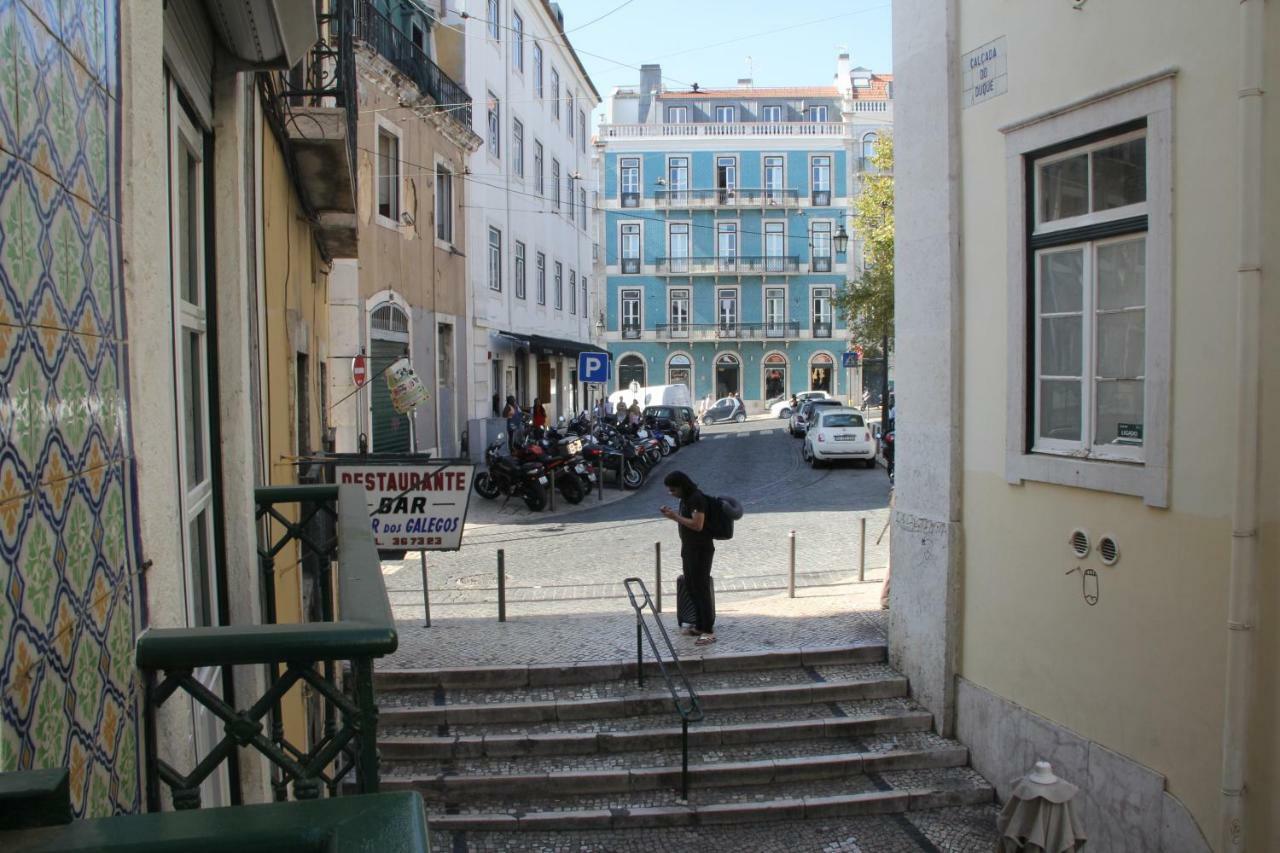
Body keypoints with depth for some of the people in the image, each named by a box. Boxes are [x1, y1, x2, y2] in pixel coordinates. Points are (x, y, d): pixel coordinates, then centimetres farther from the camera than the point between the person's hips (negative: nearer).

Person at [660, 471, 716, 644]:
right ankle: (699, 626, 26)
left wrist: (676, 517, -21)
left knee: (701, 589, -6)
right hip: (689, 549, 10)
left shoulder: (697, 499, -21)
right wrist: (673, 514, 3)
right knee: (691, 587, 15)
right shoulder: (686, 498, 9)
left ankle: (709, 631, 1)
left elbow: (697, 525, -27)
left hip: (701, 550, -10)